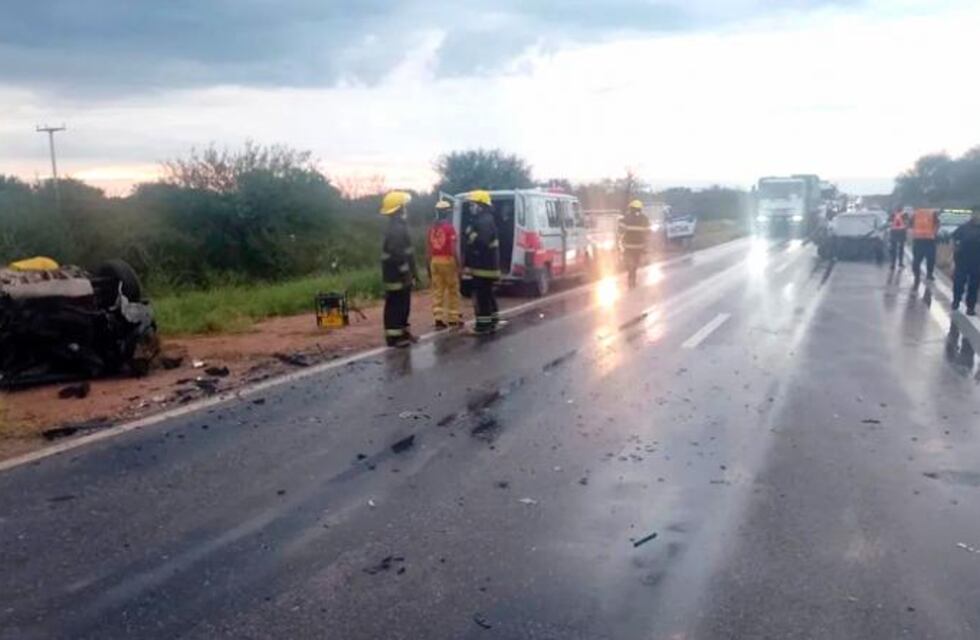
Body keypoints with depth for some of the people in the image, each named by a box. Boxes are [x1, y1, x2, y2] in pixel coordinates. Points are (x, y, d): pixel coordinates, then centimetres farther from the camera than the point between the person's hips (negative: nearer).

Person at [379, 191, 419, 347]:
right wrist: (406, 272, -22)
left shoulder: (398, 227, 17)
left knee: (402, 305, 17)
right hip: (396, 275, -11)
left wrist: (412, 271, 22)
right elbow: (397, 254, -26)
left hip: (400, 274, 11)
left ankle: (401, 332, 25)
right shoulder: (395, 229, -18)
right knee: (395, 305, -6)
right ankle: (394, 336, -2)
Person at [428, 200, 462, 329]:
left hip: (435, 261, 5)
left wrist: (429, 267, 15)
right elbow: (454, 249, -14)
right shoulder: (449, 227, -9)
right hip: (448, 260, -5)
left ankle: (438, 318, 0)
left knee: (437, 291, 6)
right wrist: (459, 265, -9)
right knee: (453, 290, 6)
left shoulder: (432, 228, 8)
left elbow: (429, 250, 9)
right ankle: (453, 318, 11)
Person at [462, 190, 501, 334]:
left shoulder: (485, 221, -17)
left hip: (483, 266, -11)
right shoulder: (482, 220, 18)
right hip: (485, 265, 11)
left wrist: (469, 233, -20)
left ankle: (483, 324, -5)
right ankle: (492, 321, 24)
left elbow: (481, 242, -29)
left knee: (481, 295, -8)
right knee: (487, 295, 16)